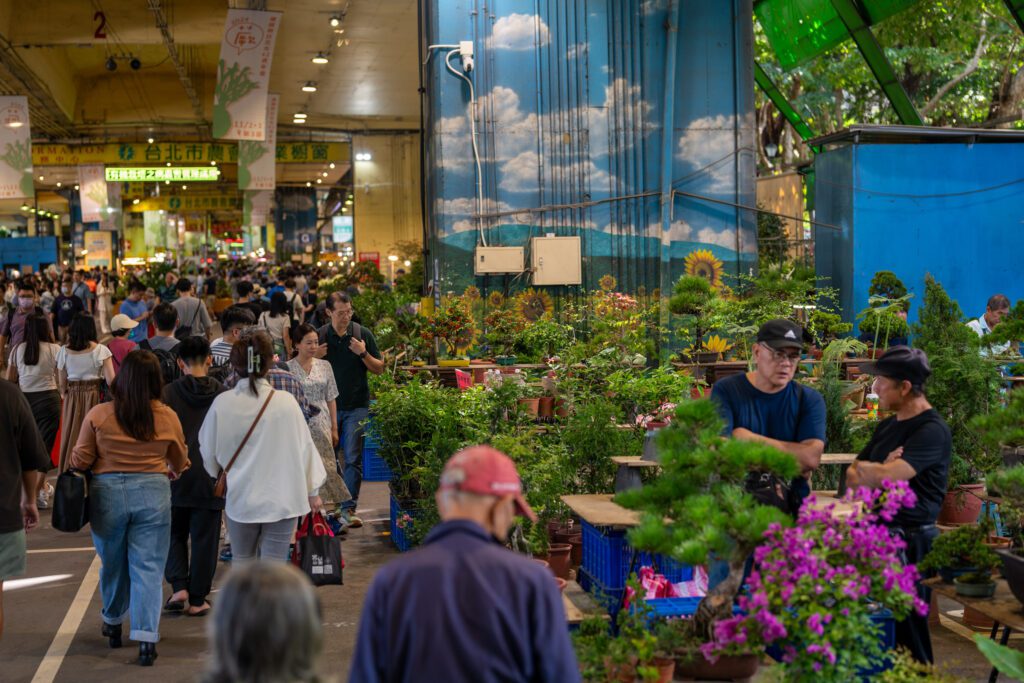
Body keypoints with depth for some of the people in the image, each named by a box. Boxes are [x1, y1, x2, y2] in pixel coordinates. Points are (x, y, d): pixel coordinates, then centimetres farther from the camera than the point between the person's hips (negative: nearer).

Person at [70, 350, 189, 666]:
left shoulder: (98, 415, -7)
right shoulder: (168, 417, -3)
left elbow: (80, 460, 0)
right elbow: (179, 462, 11)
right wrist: (174, 471, 34)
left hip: (107, 494, 1)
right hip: (153, 494, 0)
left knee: (113, 564, 18)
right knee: (148, 568, 2)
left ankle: (113, 623, 37)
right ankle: (147, 637, -6)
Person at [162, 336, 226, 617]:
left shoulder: (168, 393, -5)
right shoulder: (223, 394, -3)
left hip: (176, 477, 0)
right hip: (211, 478, 0)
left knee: (175, 534, 17)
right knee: (205, 539, 8)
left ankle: (179, 586, 3)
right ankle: (197, 599, 11)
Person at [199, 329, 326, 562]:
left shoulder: (221, 404, -10)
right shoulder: (285, 402, -14)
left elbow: (208, 452, 3)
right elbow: (304, 447, -3)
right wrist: (313, 492, 11)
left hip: (239, 500, 1)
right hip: (281, 499, -1)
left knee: (242, 563, 16)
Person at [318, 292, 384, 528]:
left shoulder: (362, 334, -1)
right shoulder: (319, 336, 1)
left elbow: (379, 369, 3)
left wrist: (363, 353, -15)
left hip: (356, 406, -1)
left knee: (353, 459, -5)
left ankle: (349, 509, -2)